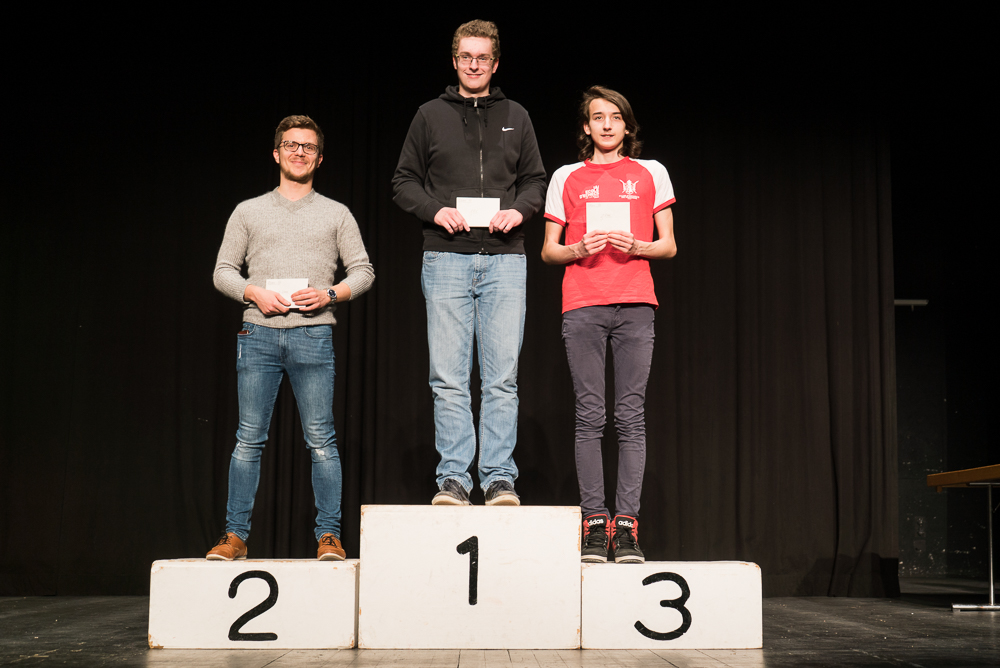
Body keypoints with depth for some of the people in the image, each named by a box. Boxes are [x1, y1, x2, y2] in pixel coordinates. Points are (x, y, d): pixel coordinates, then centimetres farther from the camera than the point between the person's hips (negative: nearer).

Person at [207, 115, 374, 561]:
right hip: (259, 334, 1)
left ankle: (328, 536, 2)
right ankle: (235, 536, 6)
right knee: (249, 439, 0)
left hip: (313, 335, -1)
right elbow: (223, 271, 12)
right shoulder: (248, 212, 15)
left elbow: (363, 272, 10)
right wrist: (255, 293, -7)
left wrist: (329, 294, -8)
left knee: (321, 440, -3)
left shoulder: (336, 214, 14)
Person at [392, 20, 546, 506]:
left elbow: (536, 181, 17)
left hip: (504, 260, 1)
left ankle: (500, 480, 4)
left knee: (502, 379, 0)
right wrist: (435, 210, -8)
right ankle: (453, 479, 2)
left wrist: (519, 210, -4)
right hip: (446, 259, -1)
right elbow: (403, 182, 11)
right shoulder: (430, 116, 11)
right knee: (448, 379, -3)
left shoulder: (516, 118, 15)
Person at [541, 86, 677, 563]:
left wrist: (636, 246, -7)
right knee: (590, 415, -5)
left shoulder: (650, 174, 14)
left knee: (631, 416, -6)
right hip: (581, 305, 0)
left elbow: (668, 246, 13)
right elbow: (548, 251, 14)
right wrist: (578, 249, -6)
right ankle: (594, 524, -2)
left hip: (635, 304, 0)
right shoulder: (567, 178, 14)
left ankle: (626, 524, -4)